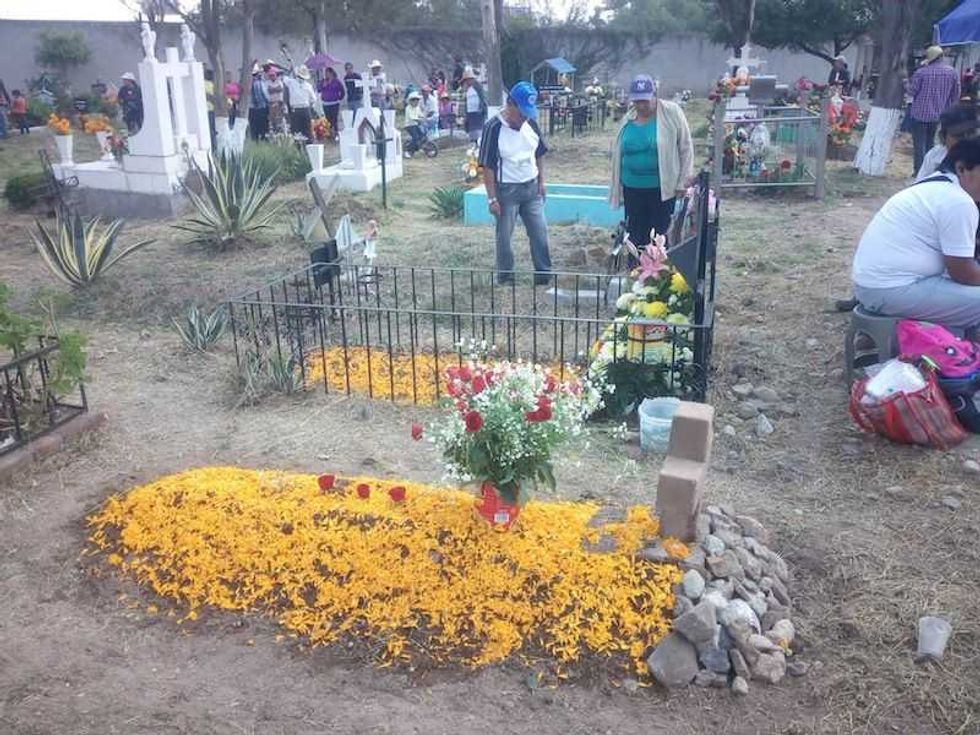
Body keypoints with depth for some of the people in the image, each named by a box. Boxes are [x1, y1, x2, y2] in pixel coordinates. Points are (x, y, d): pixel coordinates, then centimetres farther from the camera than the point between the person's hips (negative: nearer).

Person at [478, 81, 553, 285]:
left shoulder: (531, 123, 0)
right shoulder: (493, 128, -16)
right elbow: (487, 166, -15)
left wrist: (541, 182, 10)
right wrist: (492, 198, -16)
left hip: (531, 187, 5)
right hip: (506, 190, -5)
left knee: (540, 232, 8)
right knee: (504, 236, 6)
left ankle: (544, 275, 18)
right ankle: (505, 278, 19)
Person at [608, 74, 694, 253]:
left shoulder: (671, 112, -7)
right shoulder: (628, 119, 5)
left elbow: (686, 148, -4)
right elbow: (618, 153, 14)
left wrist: (682, 183, -6)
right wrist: (617, 186, 15)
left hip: (661, 189, -4)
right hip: (632, 188, 4)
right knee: (635, 237, 9)